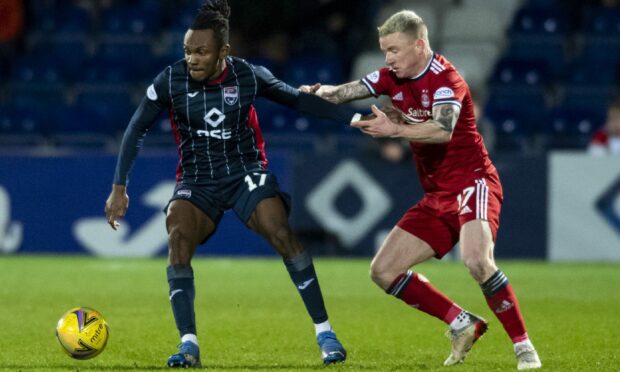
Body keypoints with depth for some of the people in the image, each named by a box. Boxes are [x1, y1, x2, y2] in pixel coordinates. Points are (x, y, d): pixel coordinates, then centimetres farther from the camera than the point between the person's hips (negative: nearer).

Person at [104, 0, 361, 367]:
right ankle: (189, 345, -26)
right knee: (178, 239, -27)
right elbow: (137, 130, -1)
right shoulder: (171, 81, -11)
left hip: (246, 172, 0)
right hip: (197, 181, 0)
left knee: (282, 233, -24)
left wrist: (354, 117, 1)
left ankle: (325, 333, -14)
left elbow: (297, 99, 4)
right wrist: (119, 187, -4)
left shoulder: (248, 76, -10)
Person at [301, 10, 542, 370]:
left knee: (477, 260, -33)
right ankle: (462, 324, 11)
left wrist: (395, 129, -41)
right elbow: (343, 93, 6)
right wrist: (320, 92, -15)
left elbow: (443, 129, -34)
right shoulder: (393, 77, 7)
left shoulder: (444, 79, -17)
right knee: (384, 272, 2)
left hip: (472, 182, -9)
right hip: (437, 197, 9)